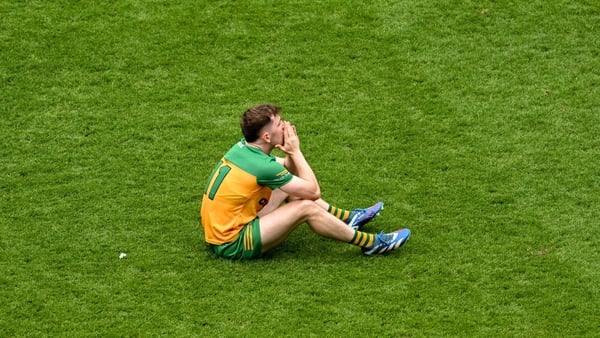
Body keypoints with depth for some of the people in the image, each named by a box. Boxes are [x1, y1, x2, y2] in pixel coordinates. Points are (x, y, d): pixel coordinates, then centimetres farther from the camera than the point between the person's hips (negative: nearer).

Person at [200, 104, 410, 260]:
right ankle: (370, 244, -3)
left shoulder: (243, 148, 1)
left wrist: (291, 153, -6)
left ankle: (347, 218, 27)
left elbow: (288, 170, 16)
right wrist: (295, 151, -10)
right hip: (233, 245, -9)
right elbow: (314, 192, -15)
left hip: (221, 228, 9)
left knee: (290, 187, 16)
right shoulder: (262, 166, -25)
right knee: (306, 207, -15)